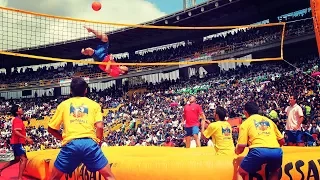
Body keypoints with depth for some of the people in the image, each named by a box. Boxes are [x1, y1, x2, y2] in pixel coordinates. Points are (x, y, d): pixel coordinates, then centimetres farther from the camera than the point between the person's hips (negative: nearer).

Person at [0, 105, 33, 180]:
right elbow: (16, 132, -27)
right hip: (18, 142, -10)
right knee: (24, 159, -15)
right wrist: (27, 138, -32)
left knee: (17, 159, 22)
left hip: (16, 142, 10)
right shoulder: (17, 120, -15)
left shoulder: (17, 119, 15)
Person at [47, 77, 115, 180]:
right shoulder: (94, 104, 14)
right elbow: (99, 126, 1)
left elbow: (51, 128, 18)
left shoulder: (63, 104, 17)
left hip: (70, 144, 1)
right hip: (89, 143, -1)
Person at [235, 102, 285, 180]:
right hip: (277, 151, 4)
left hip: (259, 151, -4)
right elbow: (282, 141, 28)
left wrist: (237, 151, 30)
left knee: (240, 173, 19)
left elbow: (241, 146, 7)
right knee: (275, 173, 35)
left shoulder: (245, 123, 16)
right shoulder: (269, 120, 28)